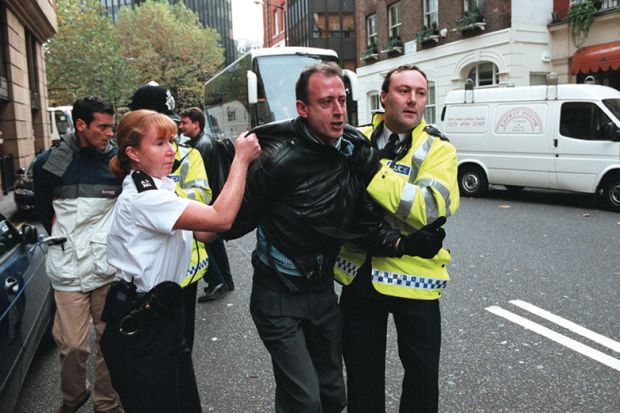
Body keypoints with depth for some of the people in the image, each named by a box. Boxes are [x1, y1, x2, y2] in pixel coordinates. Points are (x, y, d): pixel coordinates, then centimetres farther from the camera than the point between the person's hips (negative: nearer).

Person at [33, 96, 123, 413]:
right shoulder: (50, 162, -1)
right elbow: (42, 207, 16)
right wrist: (61, 235, 11)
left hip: (110, 266, 0)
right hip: (69, 268, 0)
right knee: (72, 344, 4)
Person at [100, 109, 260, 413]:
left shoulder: (157, 189, 10)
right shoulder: (141, 198, -22)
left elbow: (202, 232, 7)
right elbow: (221, 218, -30)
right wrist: (241, 159, -18)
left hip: (162, 316, 9)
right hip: (139, 330, -9)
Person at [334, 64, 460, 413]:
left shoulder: (438, 149, -8)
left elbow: (430, 209, -27)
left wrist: (370, 170, -28)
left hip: (412, 278, -2)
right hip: (359, 275, 3)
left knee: (422, 374, 15)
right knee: (363, 373, 20)